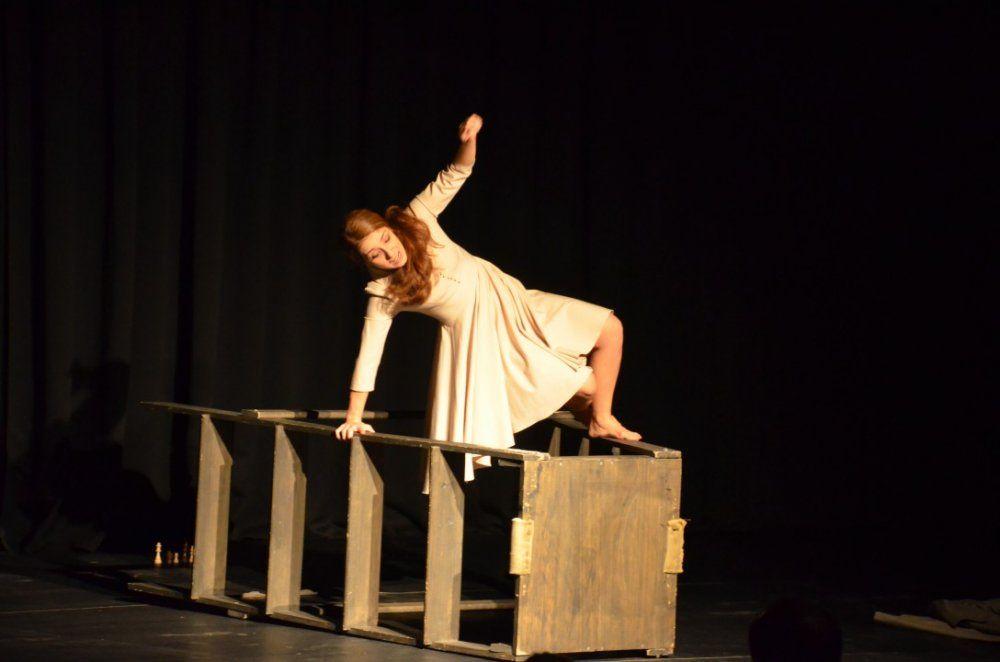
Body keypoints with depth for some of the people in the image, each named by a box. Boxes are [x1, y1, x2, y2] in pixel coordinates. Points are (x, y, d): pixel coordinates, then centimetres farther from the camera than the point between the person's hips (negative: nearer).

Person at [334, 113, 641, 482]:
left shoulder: (416, 218, -11)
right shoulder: (383, 296, -16)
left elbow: (454, 176, -9)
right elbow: (368, 355, -15)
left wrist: (469, 140, -31)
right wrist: (353, 420, -17)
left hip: (509, 300, 4)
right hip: (477, 335, -4)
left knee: (610, 329, -1)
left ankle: (602, 420, 11)